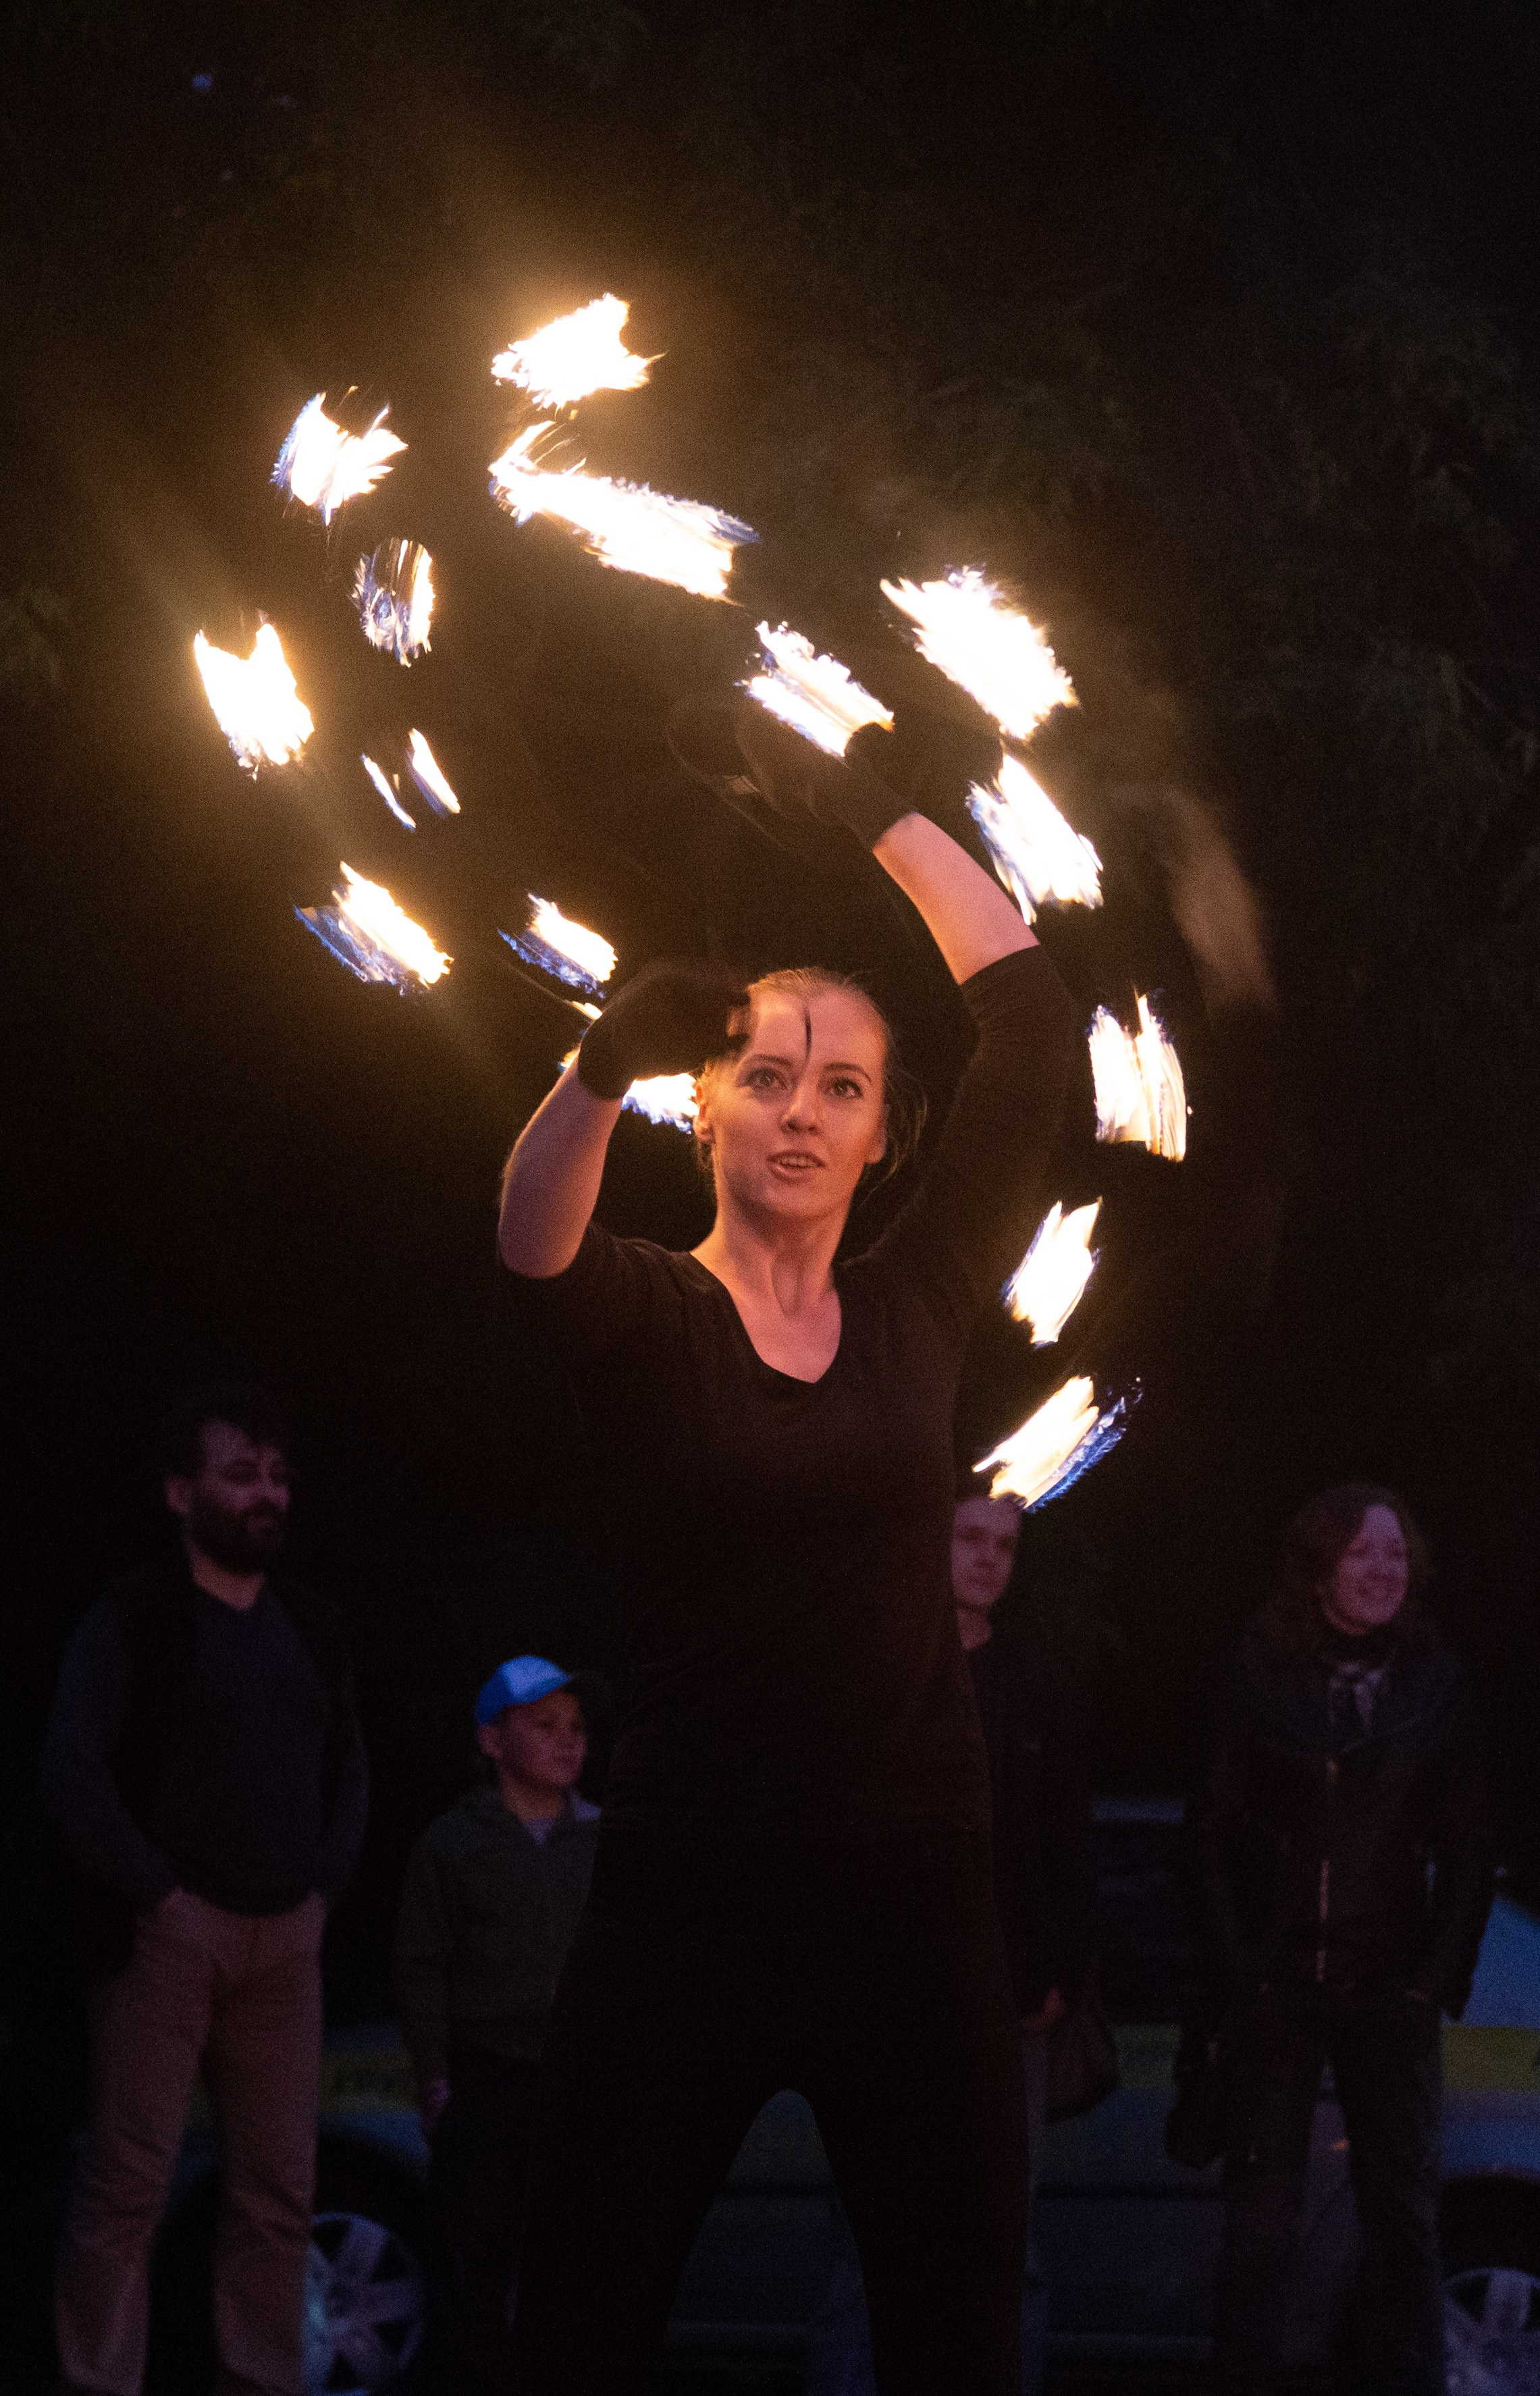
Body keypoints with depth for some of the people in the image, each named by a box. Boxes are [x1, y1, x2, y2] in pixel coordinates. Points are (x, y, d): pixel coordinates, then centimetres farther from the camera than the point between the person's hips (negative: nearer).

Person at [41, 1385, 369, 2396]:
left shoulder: (311, 1626, 16)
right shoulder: (132, 1619, -2)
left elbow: (349, 1769, 22)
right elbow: (74, 1770, -9)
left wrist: (325, 1881, 8)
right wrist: (155, 1893, -12)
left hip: (284, 1935, 6)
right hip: (171, 1929, -6)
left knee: (279, 2187, 4)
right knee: (131, 2179, -7)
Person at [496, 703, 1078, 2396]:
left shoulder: (912, 1309, 9)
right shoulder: (642, 1320, 1)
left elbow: (1030, 1027, 7)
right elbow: (533, 1237, -23)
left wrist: (870, 811, 7)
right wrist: (612, 1056, -43)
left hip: (916, 1903, 3)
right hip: (683, 1906, -3)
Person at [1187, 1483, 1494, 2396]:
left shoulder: (1436, 1682, 3)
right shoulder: (1264, 1678, -1)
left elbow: (1468, 1843, 5)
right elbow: (1212, 1834, 0)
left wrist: (1441, 1972, -2)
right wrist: (1235, 1970, -6)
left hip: (1389, 1988, 1)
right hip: (1277, 1990, -1)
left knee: (1404, 2209, 3)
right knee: (1262, 2212, 2)